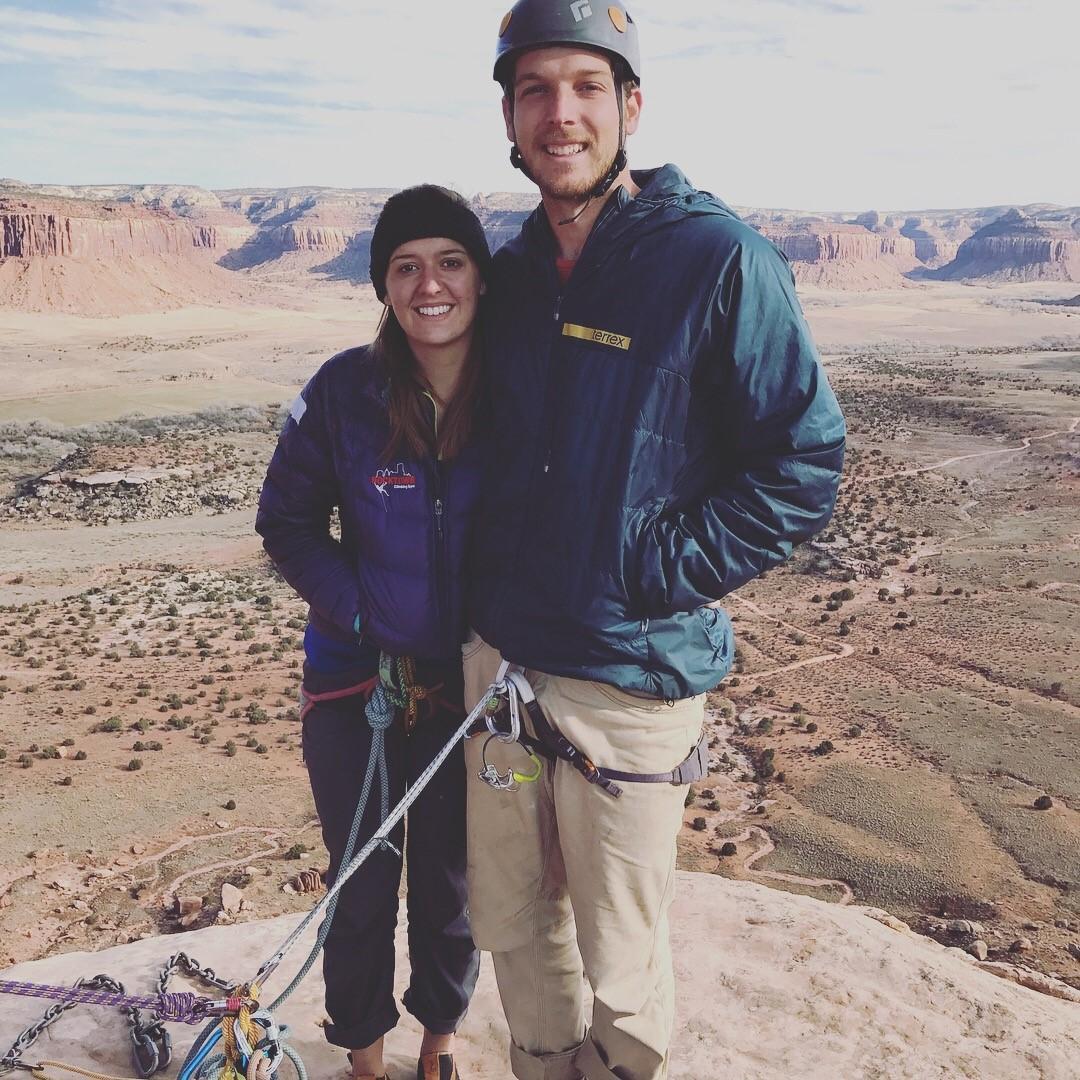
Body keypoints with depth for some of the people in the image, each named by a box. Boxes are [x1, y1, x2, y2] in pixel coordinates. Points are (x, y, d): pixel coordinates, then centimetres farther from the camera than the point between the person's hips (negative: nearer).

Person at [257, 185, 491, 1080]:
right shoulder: (345, 391, -13)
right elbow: (287, 522, -3)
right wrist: (364, 615, -12)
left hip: (471, 685, 1)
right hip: (357, 679, 0)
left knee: (447, 879, 16)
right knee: (362, 882, 14)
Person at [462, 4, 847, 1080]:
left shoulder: (720, 260, -10)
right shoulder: (509, 273, 7)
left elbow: (805, 465, -10)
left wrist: (656, 572, -15)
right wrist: (479, 606, 9)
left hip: (634, 680, -5)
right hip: (499, 659, 6)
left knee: (619, 969, 11)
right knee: (510, 926, 21)